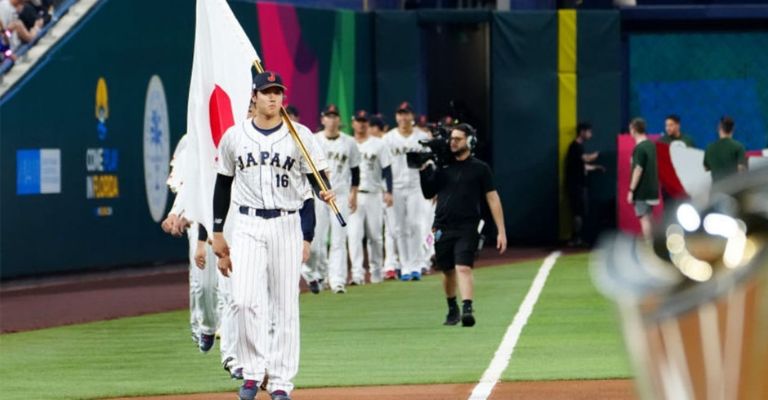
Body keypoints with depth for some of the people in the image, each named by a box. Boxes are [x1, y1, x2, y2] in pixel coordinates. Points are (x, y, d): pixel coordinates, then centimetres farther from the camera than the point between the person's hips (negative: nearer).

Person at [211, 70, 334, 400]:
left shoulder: (300, 135, 2)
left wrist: (324, 193, -23)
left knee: (285, 305, 1)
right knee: (245, 300, -14)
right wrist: (218, 233, 9)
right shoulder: (234, 136, 6)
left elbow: (317, 176, 1)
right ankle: (253, 371, 1)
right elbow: (222, 185, 11)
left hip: (286, 226, 0)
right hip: (247, 226, 0)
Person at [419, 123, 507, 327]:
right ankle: (452, 310, 32)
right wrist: (424, 171, -2)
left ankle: (468, 309, -30)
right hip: (443, 228, 4)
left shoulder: (479, 169, 2)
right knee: (448, 271, 13)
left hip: (467, 228, -4)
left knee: (463, 268, -20)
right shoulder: (443, 167, 11)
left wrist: (501, 231, -3)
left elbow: (493, 199, 2)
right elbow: (428, 194, 14)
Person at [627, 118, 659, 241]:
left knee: (644, 218, -7)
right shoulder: (652, 145, 11)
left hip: (642, 190, -9)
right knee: (648, 218, 15)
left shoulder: (639, 148, -16)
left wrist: (631, 190, -16)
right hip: (652, 188, 9)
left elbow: (638, 170, -19)